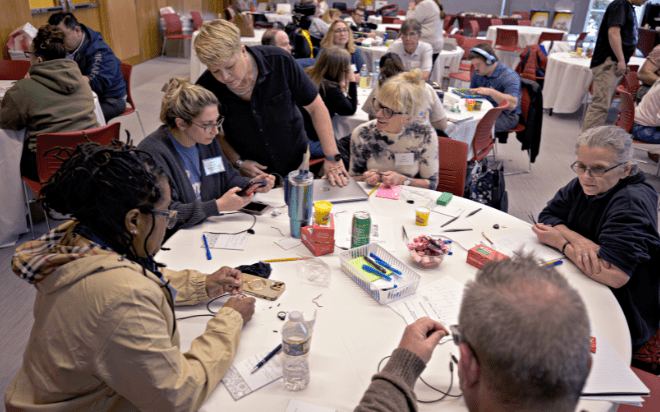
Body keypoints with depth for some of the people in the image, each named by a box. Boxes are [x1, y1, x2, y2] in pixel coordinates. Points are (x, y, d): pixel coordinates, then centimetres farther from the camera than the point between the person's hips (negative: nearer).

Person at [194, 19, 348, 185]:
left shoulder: (280, 61, -24)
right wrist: (238, 162, -15)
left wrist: (332, 157, -18)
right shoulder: (206, 88, -21)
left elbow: (315, 107, -16)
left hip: (295, 162, 0)